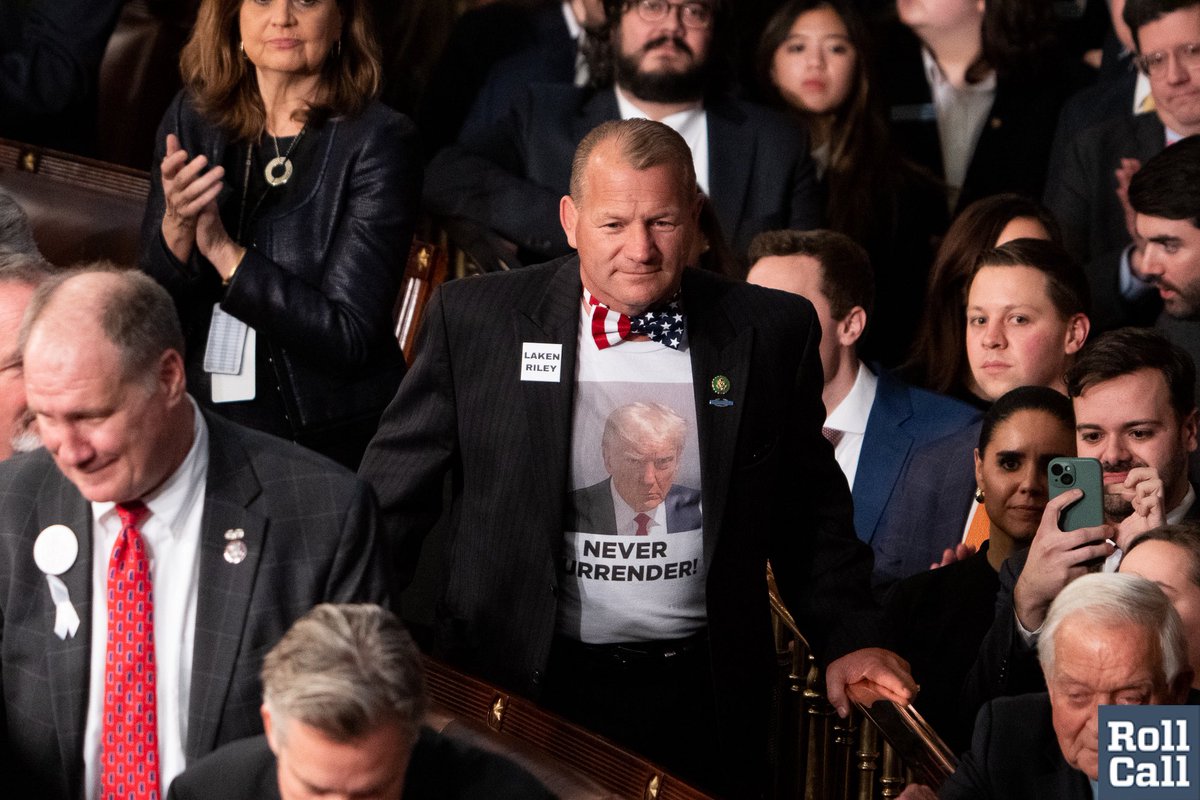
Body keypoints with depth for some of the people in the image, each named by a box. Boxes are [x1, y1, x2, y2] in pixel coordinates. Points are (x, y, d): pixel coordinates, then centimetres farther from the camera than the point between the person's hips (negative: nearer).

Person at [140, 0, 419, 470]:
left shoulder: (376, 141, -9)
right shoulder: (193, 118, 4)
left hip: (333, 444, -4)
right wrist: (176, 226, -17)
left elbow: (349, 338, -15)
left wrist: (224, 251, -19)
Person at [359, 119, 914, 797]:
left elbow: (811, 511, 10)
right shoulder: (475, 320, -2)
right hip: (520, 686, -1)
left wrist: (849, 640, 1)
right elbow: (395, 498, 0)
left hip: (703, 696, 1)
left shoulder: (773, 333, 2)